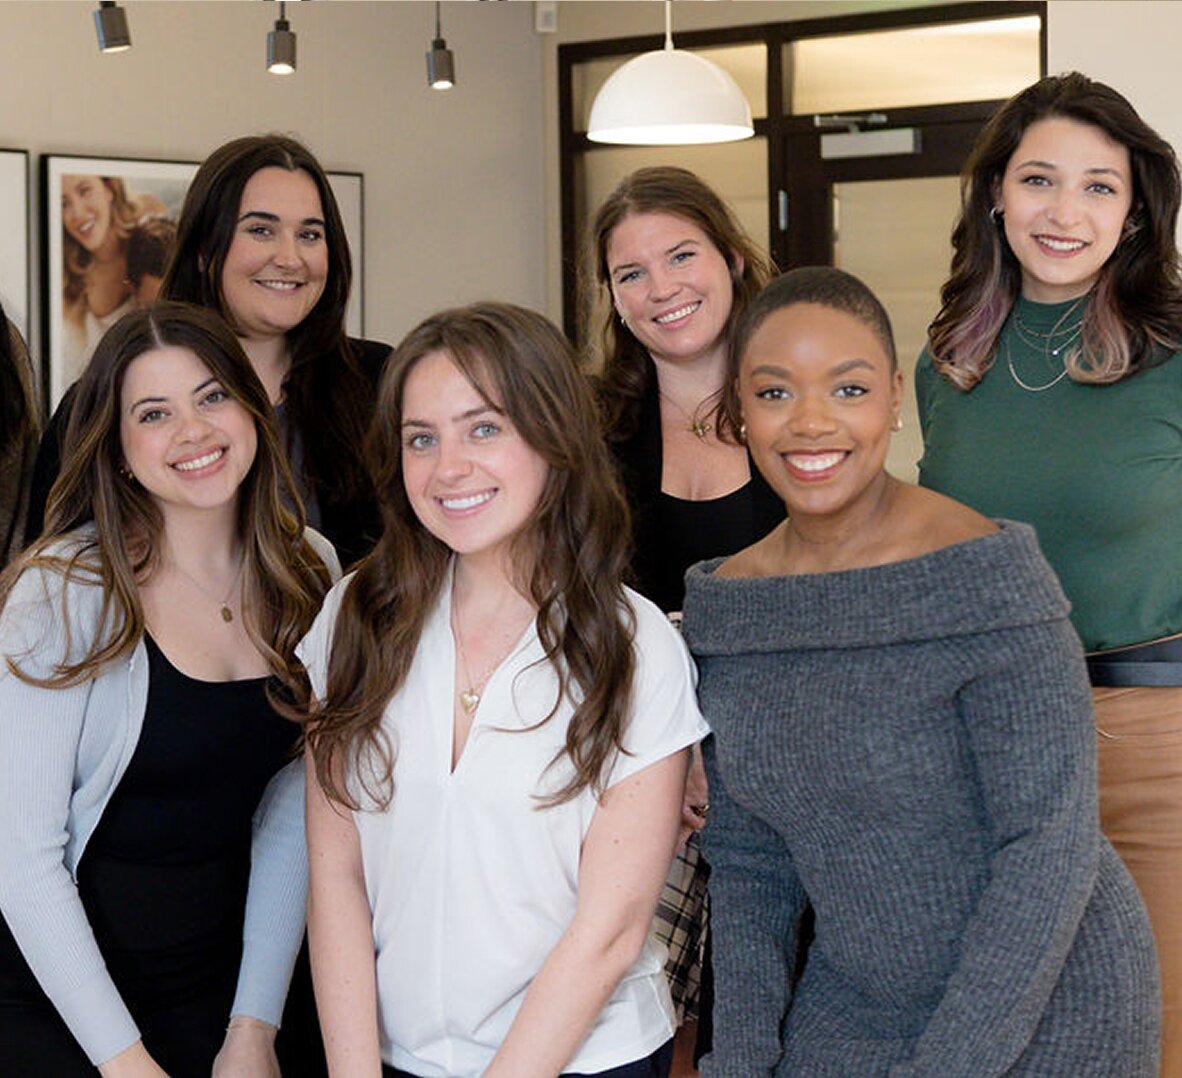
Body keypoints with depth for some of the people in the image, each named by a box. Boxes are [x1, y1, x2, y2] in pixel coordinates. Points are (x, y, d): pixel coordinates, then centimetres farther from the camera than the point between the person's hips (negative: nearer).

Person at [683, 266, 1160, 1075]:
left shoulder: (986, 576, -20)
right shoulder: (724, 603, -2)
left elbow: (1052, 843, -21)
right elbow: (747, 853, 4)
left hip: (1046, 1007, -5)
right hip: (854, 1004, 5)